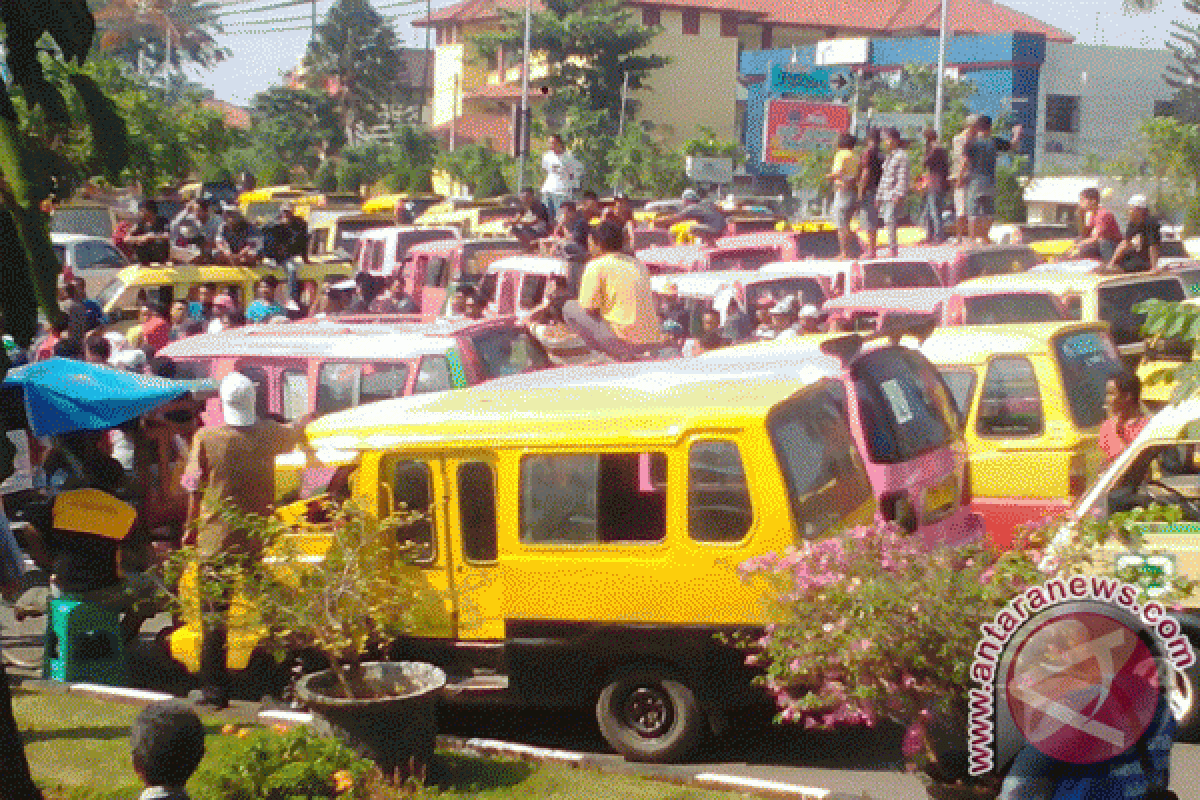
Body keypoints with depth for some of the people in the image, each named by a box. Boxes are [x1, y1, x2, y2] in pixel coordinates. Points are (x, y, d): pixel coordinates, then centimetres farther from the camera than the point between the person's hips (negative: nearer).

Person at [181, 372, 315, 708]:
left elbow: (195, 492, -5)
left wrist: (191, 530, 10)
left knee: (215, 615, 5)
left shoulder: (206, 439, -10)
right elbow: (294, 434, 22)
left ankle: (214, 688, 6)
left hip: (216, 541, -2)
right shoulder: (269, 436, -2)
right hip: (259, 541, 2)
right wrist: (304, 421, 45)